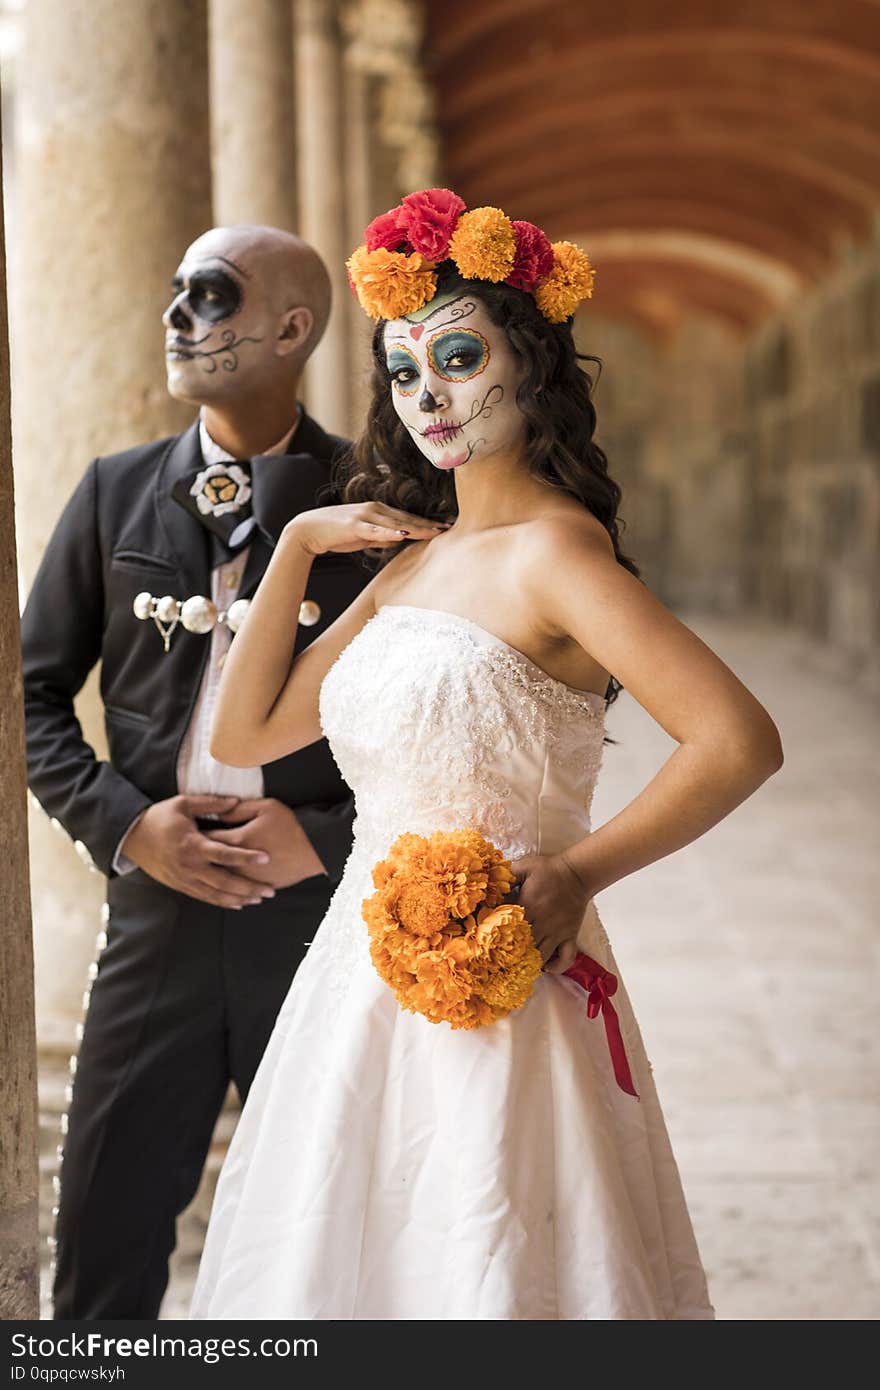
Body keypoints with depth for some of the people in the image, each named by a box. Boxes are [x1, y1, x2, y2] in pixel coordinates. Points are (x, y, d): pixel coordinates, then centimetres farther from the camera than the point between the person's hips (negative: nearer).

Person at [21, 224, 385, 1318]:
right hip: (159, 912, 2)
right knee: (104, 1238, 8)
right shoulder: (116, 493, 6)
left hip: (328, 911, -2)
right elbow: (35, 693, 8)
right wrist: (124, 823, -6)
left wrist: (328, 837, -13)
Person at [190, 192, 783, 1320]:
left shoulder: (552, 550, -14)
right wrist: (296, 546, 5)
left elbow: (741, 739, -23)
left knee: (480, 1271, 3)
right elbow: (247, 731, 11)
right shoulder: (411, 563, 10)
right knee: (350, 1264, 17)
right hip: (366, 987, 8)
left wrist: (578, 874, -21)